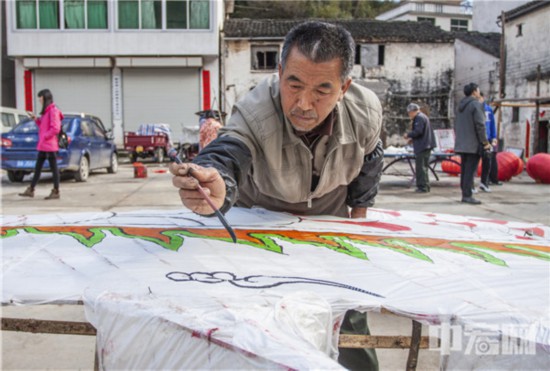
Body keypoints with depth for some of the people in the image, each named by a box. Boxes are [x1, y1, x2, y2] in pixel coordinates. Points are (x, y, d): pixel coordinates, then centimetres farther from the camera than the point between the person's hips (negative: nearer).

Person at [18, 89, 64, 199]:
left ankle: (56, 192, 5)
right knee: (37, 168, 12)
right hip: (43, 145, 10)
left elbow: (55, 128, -20)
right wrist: (35, 118, 9)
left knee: (53, 168, -2)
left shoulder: (53, 110, -13)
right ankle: (30, 190, 17)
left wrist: (45, 136, -15)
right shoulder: (46, 111, 18)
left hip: (50, 145, -10)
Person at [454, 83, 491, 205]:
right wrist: (485, 142, -10)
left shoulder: (461, 106, 16)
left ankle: (464, 194, 13)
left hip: (462, 144, 8)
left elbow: (456, 125, 20)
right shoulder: (476, 105, -11)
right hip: (473, 144, -8)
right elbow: (480, 125, -16)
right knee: (470, 170, -7)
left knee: (464, 170, 10)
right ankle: (467, 195, -9)